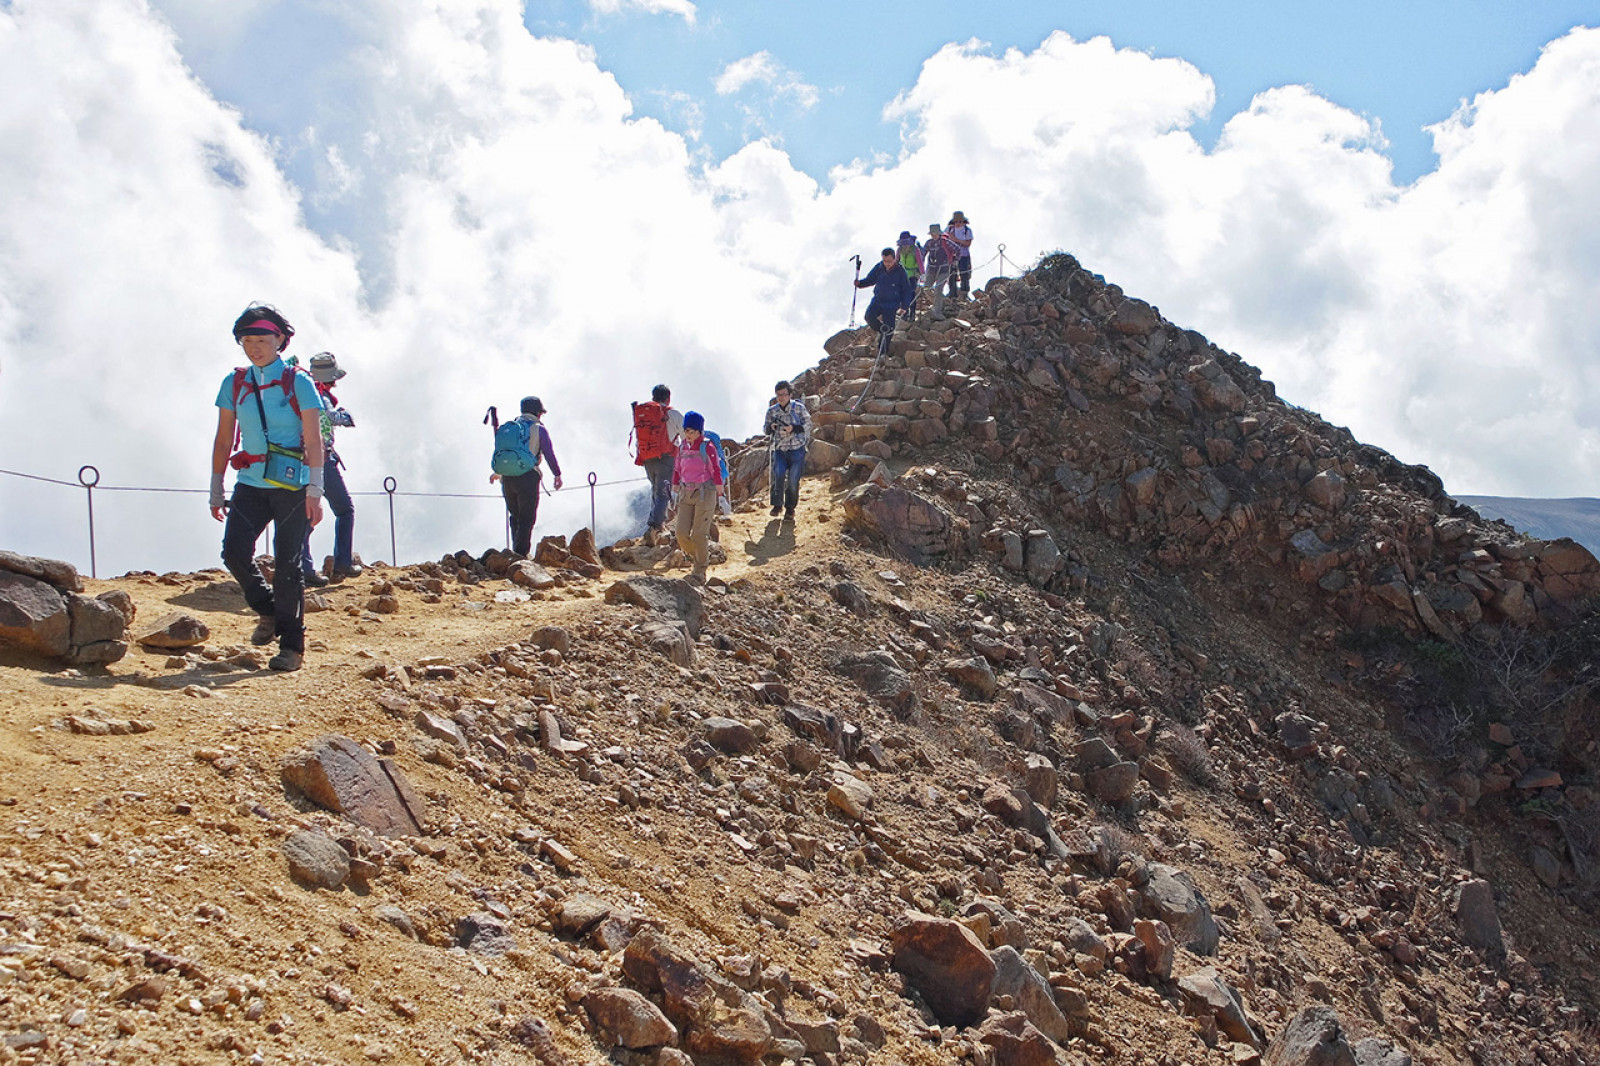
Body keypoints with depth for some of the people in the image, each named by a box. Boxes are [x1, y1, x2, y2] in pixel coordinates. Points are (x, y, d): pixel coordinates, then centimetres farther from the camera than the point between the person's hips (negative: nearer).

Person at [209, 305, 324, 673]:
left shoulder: (297, 382, -2)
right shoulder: (234, 384, 8)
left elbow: (313, 440, -5)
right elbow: (223, 439, 13)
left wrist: (314, 491, -12)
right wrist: (216, 491, 10)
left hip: (291, 485, -3)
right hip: (250, 484, 4)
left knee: (287, 564, -3)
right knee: (234, 552, -12)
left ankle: (292, 645, 6)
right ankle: (268, 612, 15)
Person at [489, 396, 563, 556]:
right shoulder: (538, 429, 0)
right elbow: (549, 454, -3)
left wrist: (497, 472, 42)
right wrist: (557, 475, 7)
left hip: (507, 478, 5)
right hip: (528, 477, -5)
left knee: (515, 517, 16)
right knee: (527, 518, -2)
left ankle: (516, 553, 15)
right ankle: (521, 554, -8)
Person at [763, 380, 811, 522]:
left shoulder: (799, 408, -2)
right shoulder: (772, 411, 5)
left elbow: (807, 425, -1)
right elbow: (765, 429, 13)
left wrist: (793, 429, -17)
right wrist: (770, 427, -11)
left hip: (797, 449, -1)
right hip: (779, 450, 2)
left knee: (793, 479, -6)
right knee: (778, 473, -21)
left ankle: (790, 509, 11)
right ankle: (778, 505, -7)